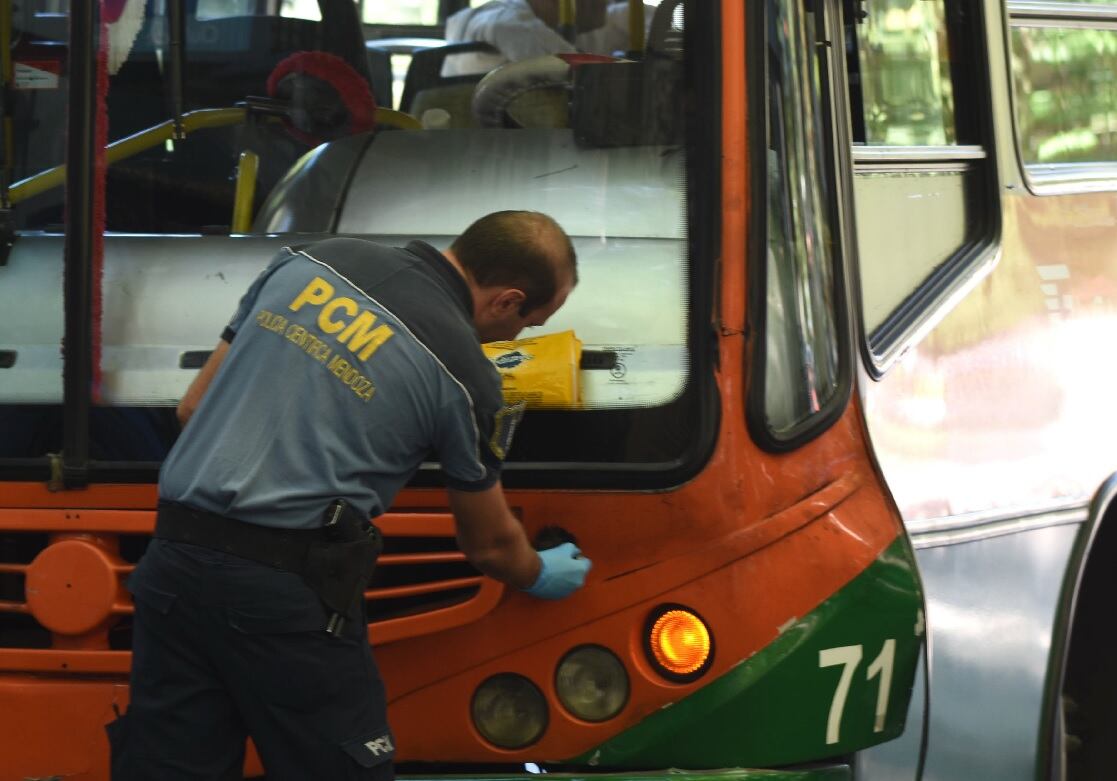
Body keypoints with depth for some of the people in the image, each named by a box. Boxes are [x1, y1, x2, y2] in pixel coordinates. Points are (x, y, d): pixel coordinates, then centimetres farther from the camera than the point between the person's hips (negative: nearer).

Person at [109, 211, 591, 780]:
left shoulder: (309, 261, 12)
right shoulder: (464, 375, -2)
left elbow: (194, 407, 18)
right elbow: (489, 544, 14)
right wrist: (541, 576, 36)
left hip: (172, 561, 6)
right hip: (289, 589, -5)